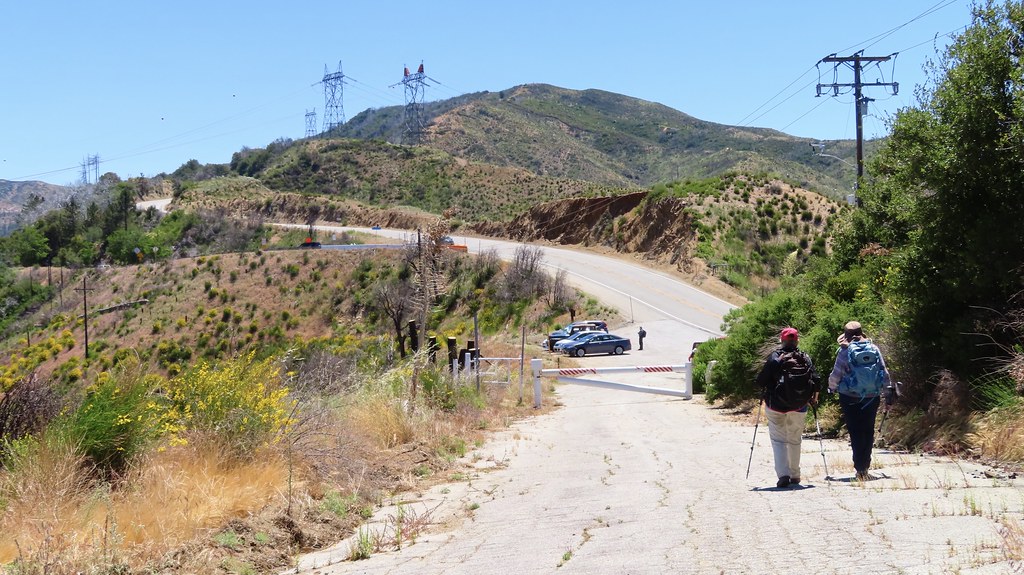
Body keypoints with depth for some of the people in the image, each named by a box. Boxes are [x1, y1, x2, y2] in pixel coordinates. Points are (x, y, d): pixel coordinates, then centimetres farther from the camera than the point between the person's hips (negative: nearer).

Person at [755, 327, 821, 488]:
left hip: (776, 406, -3)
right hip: (799, 408, 3)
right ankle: (795, 476, 24)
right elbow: (816, 381, -2)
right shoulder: (806, 358, 0)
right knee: (795, 440, 18)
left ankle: (783, 474, -15)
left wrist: (765, 393, 11)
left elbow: (761, 380, -9)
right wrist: (814, 397, 16)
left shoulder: (775, 357, -9)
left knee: (779, 440, 2)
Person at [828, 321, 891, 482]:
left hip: (851, 398, -3)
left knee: (856, 432, 4)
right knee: (868, 431, 14)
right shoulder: (874, 348, 4)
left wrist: (832, 388, 14)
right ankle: (865, 467, 16)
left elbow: (835, 376, -7)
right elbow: (885, 374, 4)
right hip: (872, 397, 3)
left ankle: (860, 470, -1)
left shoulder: (845, 351, -6)